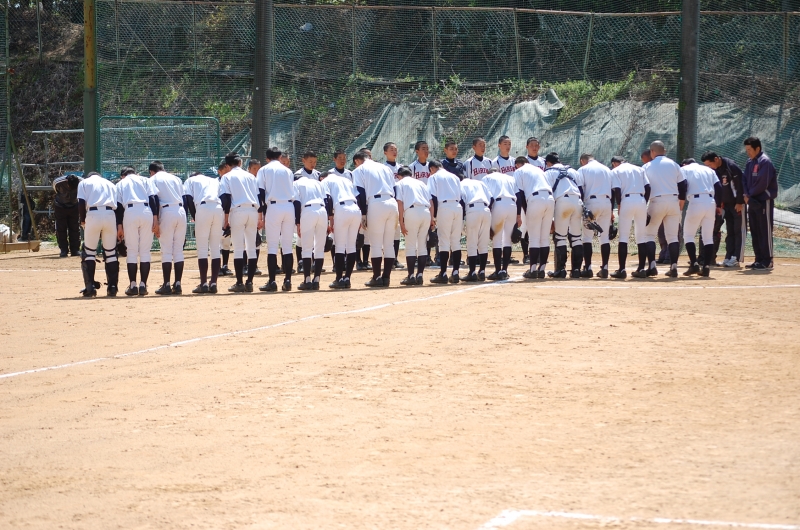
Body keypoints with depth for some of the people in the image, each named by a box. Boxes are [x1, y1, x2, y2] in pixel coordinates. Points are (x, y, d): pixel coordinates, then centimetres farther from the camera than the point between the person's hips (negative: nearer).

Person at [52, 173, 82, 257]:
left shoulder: (81, 182, -28)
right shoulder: (58, 183, -31)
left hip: (74, 206, 1)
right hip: (60, 206, -1)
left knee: (75, 228, 2)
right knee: (61, 229, -3)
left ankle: (75, 250, 9)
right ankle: (63, 250, 4)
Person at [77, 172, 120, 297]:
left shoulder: (84, 182, 18)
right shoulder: (110, 184, 27)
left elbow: (81, 202, 1)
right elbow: (118, 204, 15)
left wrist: (83, 221, 9)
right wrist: (119, 227, 16)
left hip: (93, 215, -2)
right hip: (110, 215, 2)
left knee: (89, 252, 6)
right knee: (111, 252, 10)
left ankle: (90, 287, -2)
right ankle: (112, 287, 7)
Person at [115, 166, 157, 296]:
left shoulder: (121, 183, 23)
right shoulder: (146, 180, 24)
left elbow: (118, 205, 9)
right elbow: (154, 198, 7)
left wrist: (119, 226, 6)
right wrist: (155, 219, 0)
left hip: (129, 212, -1)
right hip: (147, 212, 1)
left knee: (132, 251, 5)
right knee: (145, 251, 6)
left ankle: (133, 286, 2)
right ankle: (143, 285, 3)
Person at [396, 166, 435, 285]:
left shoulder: (400, 184, 14)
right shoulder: (421, 182, 26)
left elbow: (400, 203, 0)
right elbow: (431, 201, 16)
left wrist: (401, 222, -2)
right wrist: (432, 219, 14)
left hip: (412, 212, -4)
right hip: (426, 212, 4)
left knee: (410, 246, 1)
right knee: (422, 245, 12)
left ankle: (411, 276, -2)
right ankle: (420, 275, 10)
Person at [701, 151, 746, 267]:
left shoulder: (731, 167, -21)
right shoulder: (714, 170, 2)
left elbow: (740, 185, -20)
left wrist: (739, 203, -19)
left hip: (737, 203, -8)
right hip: (726, 204, 8)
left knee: (739, 231, -6)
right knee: (729, 232, 8)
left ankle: (736, 258, -9)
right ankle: (728, 257, 9)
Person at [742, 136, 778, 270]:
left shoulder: (765, 162, -14)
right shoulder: (750, 162, 13)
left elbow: (762, 184, -20)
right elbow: (745, 179, 14)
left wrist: (750, 194, -10)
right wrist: (746, 194, -3)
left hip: (764, 201, -9)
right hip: (753, 202, 9)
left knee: (765, 231, -6)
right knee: (755, 232, 11)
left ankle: (767, 261, -4)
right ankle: (759, 259, 17)